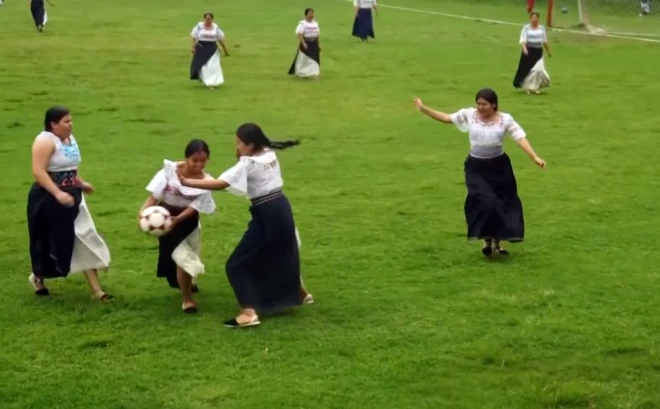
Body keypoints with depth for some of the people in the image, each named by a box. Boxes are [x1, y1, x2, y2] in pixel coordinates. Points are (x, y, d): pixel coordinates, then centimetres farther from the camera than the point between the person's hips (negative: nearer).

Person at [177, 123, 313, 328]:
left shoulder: (248, 165, -15)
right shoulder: (270, 155, 8)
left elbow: (220, 184, -25)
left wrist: (187, 182, -23)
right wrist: (241, 156, 3)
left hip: (266, 216, -8)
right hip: (282, 209, 8)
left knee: (237, 265, -6)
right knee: (283, 254, 33)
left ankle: (249, 313, -18)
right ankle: (300, 293, 53)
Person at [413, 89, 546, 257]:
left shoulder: (505, 120, -10)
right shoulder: (469, 115, -5)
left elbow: (521, 138, -16)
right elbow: (446, 118, 2)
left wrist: (534, 157, -28)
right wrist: (423, 108, -5)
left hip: (498, 166, 0)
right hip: (476, 167, 0)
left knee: (503, 203, 6)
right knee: (484, 202, -13)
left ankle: (496, 240, 24)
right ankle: (488, 239, 6)